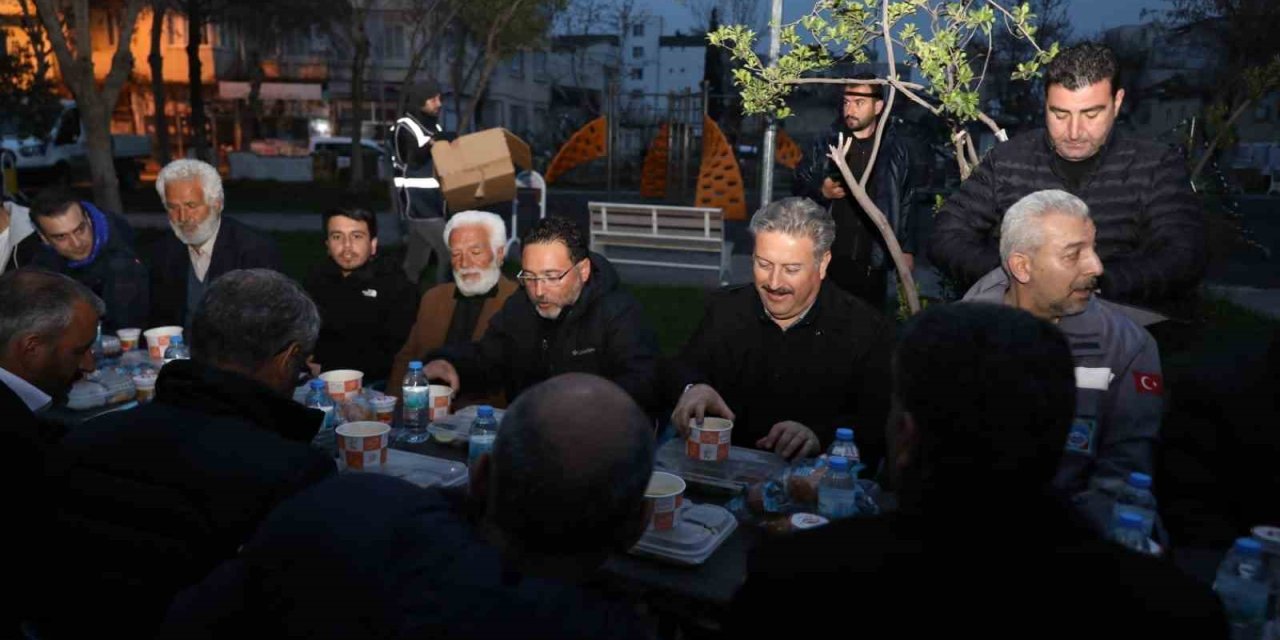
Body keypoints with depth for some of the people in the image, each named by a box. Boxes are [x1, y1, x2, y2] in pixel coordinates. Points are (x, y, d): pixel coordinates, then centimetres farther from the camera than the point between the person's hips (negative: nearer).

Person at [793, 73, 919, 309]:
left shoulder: (895, 149, 3)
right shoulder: (826, 142, 1)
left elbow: (906, 202, 9)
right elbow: (798, 186, 5)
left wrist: (907, 248, 8)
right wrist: (819, 192, -16)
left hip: (872, 263, 0)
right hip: (827, 257, 0)